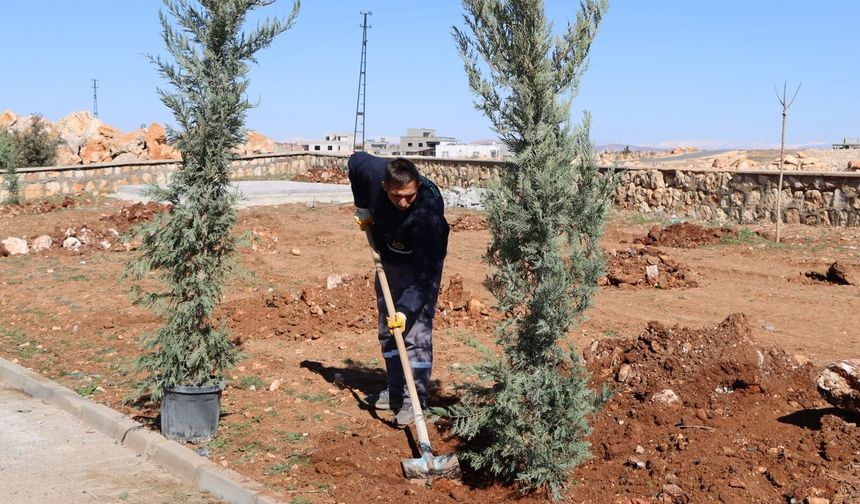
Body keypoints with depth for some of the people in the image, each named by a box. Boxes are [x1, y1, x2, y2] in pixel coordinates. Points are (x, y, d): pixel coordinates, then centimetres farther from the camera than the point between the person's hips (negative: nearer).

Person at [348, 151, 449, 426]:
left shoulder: (429, 210, -40)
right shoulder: (373, 172, -28)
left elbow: (426, 271, -37)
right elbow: (355, 160, 0)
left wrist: (406, 309, -45)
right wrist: (363, 208, -1)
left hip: (423, 262, -6)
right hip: (388, 257, 6)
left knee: (416, 331, -13)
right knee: (387, 331, 11)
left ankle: (414, 400, -6)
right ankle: (396, 391, 23)